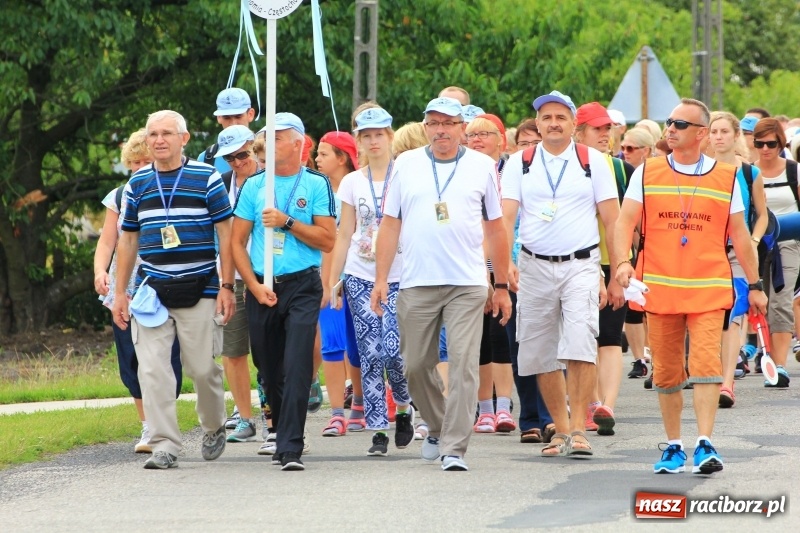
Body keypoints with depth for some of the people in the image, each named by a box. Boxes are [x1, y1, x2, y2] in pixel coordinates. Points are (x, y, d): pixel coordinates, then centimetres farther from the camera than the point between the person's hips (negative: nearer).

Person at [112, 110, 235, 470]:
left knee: (202, 368, 1)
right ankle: (164, 446, -4)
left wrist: (226, 285, -5)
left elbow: (225, 233, 2)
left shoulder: (206, 178, 1)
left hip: (199, 291, -3)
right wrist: (119, 292, 14)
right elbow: (128, 239, 18)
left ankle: (213, 428, 27)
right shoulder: (137, 184, 11)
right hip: (151, 291, 3)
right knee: (152, 370, -7)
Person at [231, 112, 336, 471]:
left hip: (302, 284, -3)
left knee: (296, 368, -13)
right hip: (260, 288, 3)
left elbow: (328, 240, -4)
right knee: (269, 368, 10)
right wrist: (255, 286, -4)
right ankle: (282, 432, 29)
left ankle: (290, 448, -17)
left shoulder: (316, 185, 1)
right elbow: (237, 241, 7)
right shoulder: (254, 186, 8)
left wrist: (287, 222, -12)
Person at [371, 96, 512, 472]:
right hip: (416, 284, 2)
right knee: (416, 365, 8)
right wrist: (381, 279, 1)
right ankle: (437, 427, 31)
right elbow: (390, 224, 8)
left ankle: (454, 448, -8)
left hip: (467, 285, -2)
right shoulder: (406, 165, 8)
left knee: (463, 365, -9)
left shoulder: (482, 167, 6)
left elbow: (495, 228, 9)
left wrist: (502, 286, 8)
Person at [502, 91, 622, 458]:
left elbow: (612, 221, 4)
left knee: (580, 345, -17)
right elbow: (505, 217, 0)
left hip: (581, 265, -2)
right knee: (541, 354, 5)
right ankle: (560, 429, 18)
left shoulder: (593, 162, 4)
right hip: (535, 266, 2)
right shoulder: (519, 164, 7)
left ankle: (578, 429, -15)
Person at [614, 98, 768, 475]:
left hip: (709, 288, -1)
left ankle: (705, 445, -16)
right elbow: (625, 221, 1)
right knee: (667, 371, 6)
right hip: (659, 288, 1)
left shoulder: (726, 178, 7)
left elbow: (739, 235, 12)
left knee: (705, 363, -14)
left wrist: (755, 285, 11)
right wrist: (623, 261, -17)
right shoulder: (646, 173, 7)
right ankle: (673, 447, 17)